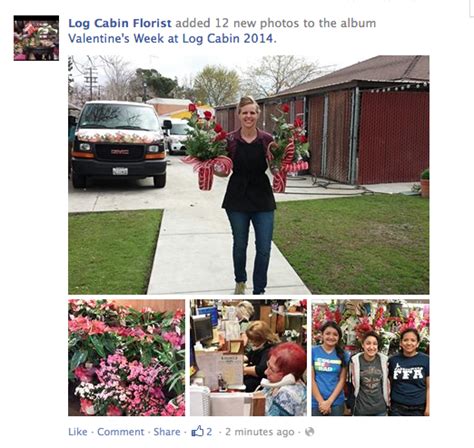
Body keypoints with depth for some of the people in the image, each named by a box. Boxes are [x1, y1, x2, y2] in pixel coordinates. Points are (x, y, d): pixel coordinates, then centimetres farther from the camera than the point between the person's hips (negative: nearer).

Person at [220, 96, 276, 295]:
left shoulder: (267, 139, -2)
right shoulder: (230, 140, -3)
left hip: (263, 199, 0)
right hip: (237, 199, 0)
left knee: (264, 248, -2)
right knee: (240, 244, 15)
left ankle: (259, 291, 14)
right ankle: (240, 281, 40)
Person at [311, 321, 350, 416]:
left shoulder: (343, 355, 3)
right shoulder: (313, 352, -2)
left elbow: (342, 380, 0)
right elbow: (311, 379, -4)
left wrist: (329, 402, -8)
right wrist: (321, 402, -9)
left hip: (336, 402, 1)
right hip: (316, 402, -1)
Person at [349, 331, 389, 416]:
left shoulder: (384, 360, -4)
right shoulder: (355, 361, -10)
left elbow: (386, 381, 8)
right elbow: (352, 383, -1)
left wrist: (387, 401, 12)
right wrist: (350, 405, 2)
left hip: (380, 408, 2)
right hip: (361, 408, -2)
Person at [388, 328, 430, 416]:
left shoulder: (426, 360, -3)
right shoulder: (393, 360, 1)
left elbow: (429, 387, -1)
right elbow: (389, 383, 9)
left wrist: (428, 407, -5)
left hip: (419, 409, -1)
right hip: (397, 407, 1)